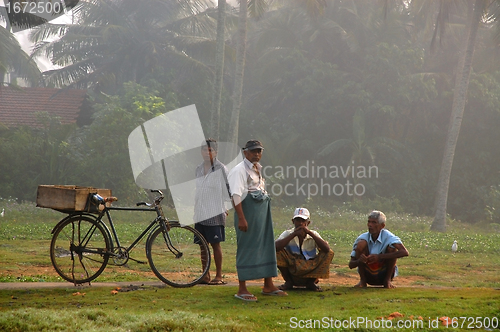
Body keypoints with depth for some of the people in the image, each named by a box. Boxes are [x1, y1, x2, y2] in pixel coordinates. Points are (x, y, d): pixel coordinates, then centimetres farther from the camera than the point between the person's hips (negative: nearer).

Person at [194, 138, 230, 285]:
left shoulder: (220, 168, -5)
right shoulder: (199, 169, 14)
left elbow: (227, 189, -4)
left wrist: (228, 207, -8)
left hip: (215, 213, -6)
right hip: (200, 213, 6)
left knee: (216, 244, -4)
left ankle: (219, 276, 1)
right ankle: (206, 276, 15)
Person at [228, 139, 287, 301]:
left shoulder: (258, 170, 17)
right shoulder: (240, 170, -10)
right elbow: (236, 195, -19)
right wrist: (241, 219, -25)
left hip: (262, 214, 9)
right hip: (248, 214, -9)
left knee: (267, 246, 12)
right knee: (246, 249, -5)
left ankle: (268, 285, 21)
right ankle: (242, 289, 2)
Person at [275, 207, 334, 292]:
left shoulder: (313, 234, -2)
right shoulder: (287, 234, -5)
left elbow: (326, 249, -20)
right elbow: (275, 246, -26)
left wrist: (310, 233, -23)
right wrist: (293, 234, -25)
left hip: (311, 271, 1)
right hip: (292, 271, -1)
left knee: (329, 253, -17)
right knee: (278, 251, -23)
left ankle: (311, 282, -2)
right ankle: (288, 282, -4)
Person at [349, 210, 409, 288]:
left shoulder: (388, 237, -17)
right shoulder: (363, 238, -11)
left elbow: (405, 252, -35)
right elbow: (351, 265, -10)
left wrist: (379, 257, -41)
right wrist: (359, 260, -36)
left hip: (384, 273, -1)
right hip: (367, 275, 1)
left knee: (392, 247, -23)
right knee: (361, 244, -21)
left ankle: (387, 280, -8)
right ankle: (362, 280, -8)